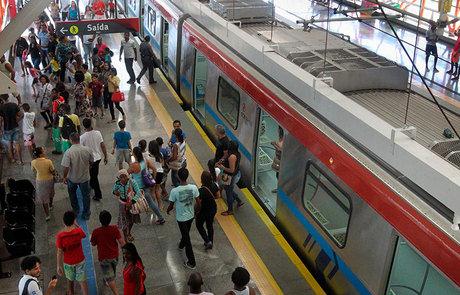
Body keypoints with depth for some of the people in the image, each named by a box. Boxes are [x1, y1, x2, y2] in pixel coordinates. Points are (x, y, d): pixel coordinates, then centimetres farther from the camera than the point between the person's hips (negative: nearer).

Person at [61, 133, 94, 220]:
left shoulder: (68, 152, -26)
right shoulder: (87, 150, -17)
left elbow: (66, 167, -23)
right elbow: (91, 162, -2)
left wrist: (64, 177, -6)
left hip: (72, 178, -1)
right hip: (85, 177, 1)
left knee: (72, 193, 27)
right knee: (85, 195, 18)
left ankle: (76, 210, 41)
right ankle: (86, 214, 29)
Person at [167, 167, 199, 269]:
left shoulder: (174, 191, -27)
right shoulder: (194, 187, -18)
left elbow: (171, 205, -13)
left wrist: (168, 210, 11)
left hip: (181, 218, -4)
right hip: (191, 215, 4)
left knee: (187, 238, 8)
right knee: (186, 233, 31)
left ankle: (191, 263, 16)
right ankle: (181, 245, 61)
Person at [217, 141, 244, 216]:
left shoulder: (232, 157, -32)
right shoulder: (237, 154, -3)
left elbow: (231, 170, -30)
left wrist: (223, 168, -18)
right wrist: (223, 163, 6)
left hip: (231, 177, -9)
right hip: (236, 174, 9)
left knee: (229, 193, 10)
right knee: (228, 189, 30)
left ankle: (230, 210, 28)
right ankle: (239, 201, 40)